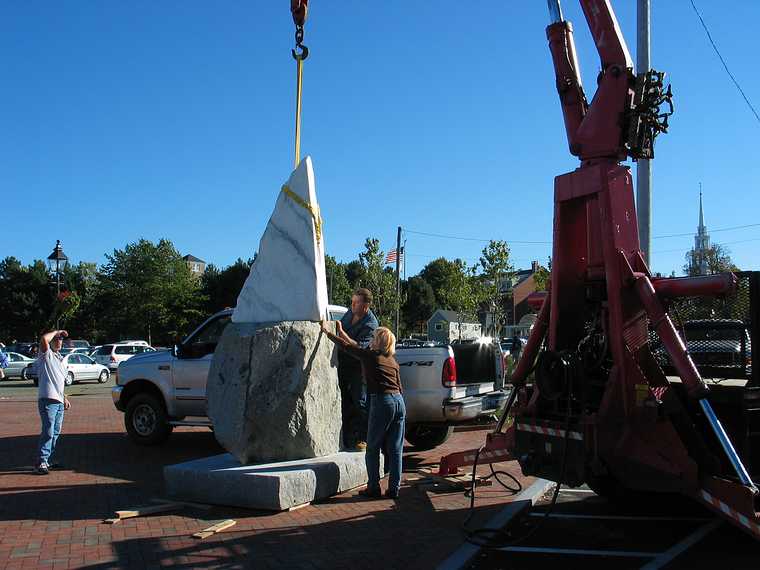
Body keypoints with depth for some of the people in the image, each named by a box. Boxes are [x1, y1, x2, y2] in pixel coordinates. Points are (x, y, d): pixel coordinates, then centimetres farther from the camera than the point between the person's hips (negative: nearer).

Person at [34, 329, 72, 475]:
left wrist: (65, 398, 23)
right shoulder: (46, 355, -1)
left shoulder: (60, 358, 23)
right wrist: (57, 332, -7)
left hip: (59, 401, 8)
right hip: (47, 400, -8)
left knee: (55, 433, 11)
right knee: (48, 432, -14)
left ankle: (48, 460, 18)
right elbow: (44, 339, -23)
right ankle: (41, 463, -11)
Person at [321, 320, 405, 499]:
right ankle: (394, 489, 11)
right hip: (399, 402, 6)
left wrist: (327, 331, 21)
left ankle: (373, 488, 9)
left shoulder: (371, 356, -2)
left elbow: (347, 346, 7)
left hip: (382, 402, -6)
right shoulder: (392, 360, 18)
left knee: (373, 448, 6)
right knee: (395, 449, 8)